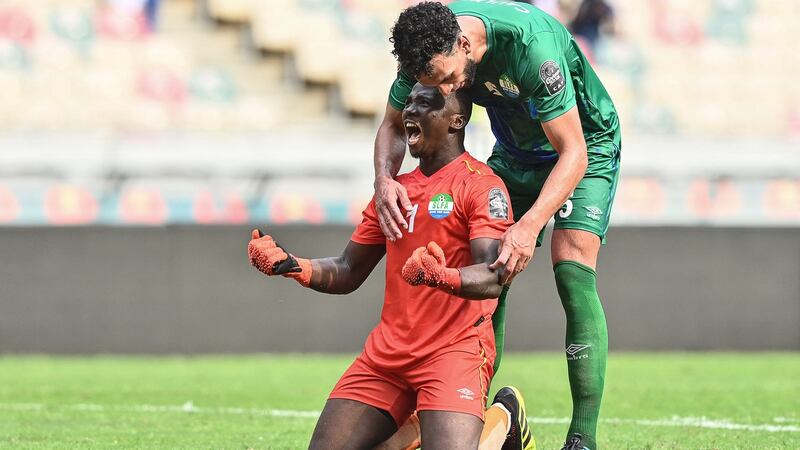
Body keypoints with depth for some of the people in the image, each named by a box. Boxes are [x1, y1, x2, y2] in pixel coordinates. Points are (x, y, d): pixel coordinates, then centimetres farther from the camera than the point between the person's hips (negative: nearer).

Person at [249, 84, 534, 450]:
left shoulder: (480, 185, -6)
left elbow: (493, 279, -19)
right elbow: (347, 273, 21)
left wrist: (443, 277, -41)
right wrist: (288, 265, 3)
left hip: (455, 348, -7)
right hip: (387, 351, 7)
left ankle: (503, 420, 7)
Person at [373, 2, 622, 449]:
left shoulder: (530, 44, -39)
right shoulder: (428, 46, -20)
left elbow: (573, 153, -35)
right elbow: (394, 126, -3)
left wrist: (530, 225, -48)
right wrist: (384, 180, -24)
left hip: (585, 143, -6)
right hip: (515, 155, 6)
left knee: (572, 271, -22)